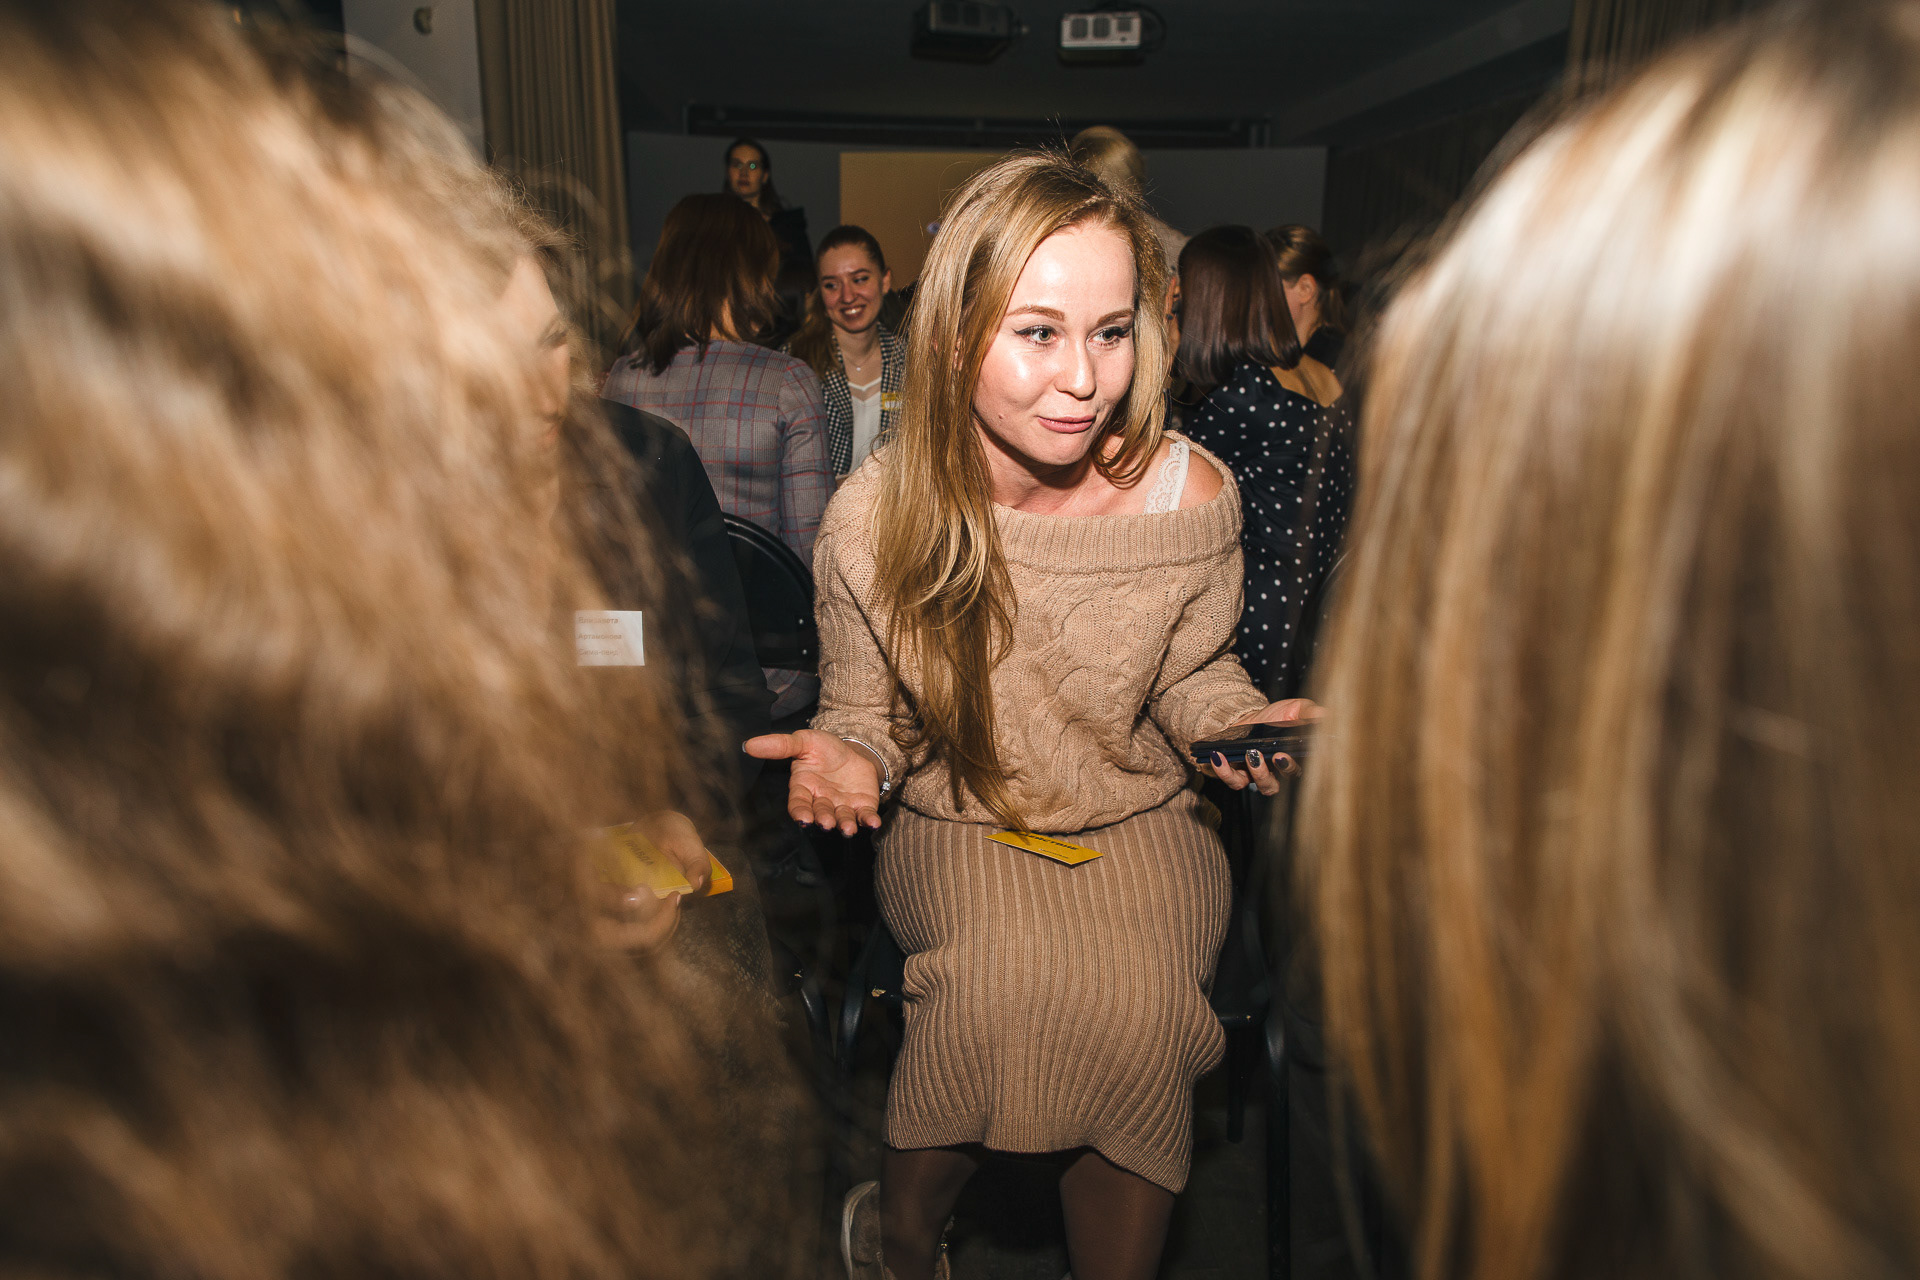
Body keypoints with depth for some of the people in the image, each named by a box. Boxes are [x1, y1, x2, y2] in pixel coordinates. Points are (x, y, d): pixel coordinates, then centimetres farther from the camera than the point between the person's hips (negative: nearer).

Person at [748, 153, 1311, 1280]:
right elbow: (866, 714, 1)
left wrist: (1243, 723, -17)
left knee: (1135, 1006, -27)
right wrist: (849, 756, -22)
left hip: (1141, 821, 2)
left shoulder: (1191, 495, -13)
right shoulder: (874, 520, -14)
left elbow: (1191, 675, 5)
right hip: (958, 827, -1)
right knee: (1005, 982, -30)